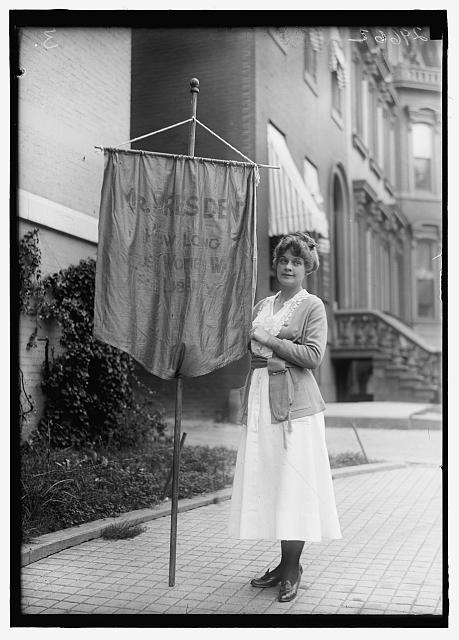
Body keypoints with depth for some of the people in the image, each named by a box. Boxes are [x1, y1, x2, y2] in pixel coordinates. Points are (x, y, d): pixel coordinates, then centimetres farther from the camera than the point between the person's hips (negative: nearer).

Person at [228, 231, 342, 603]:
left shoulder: (313, 306, 1)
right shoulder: (262, 305, 18)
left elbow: (313, 356, -10)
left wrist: (268, 341, -10)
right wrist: (251, 342, 3)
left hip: (294, 402, -6)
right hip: (260, 399, 6)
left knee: (293, 482, -4)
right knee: (266, 482, 5)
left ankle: (293, 569, 6)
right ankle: (285, 564, 15)